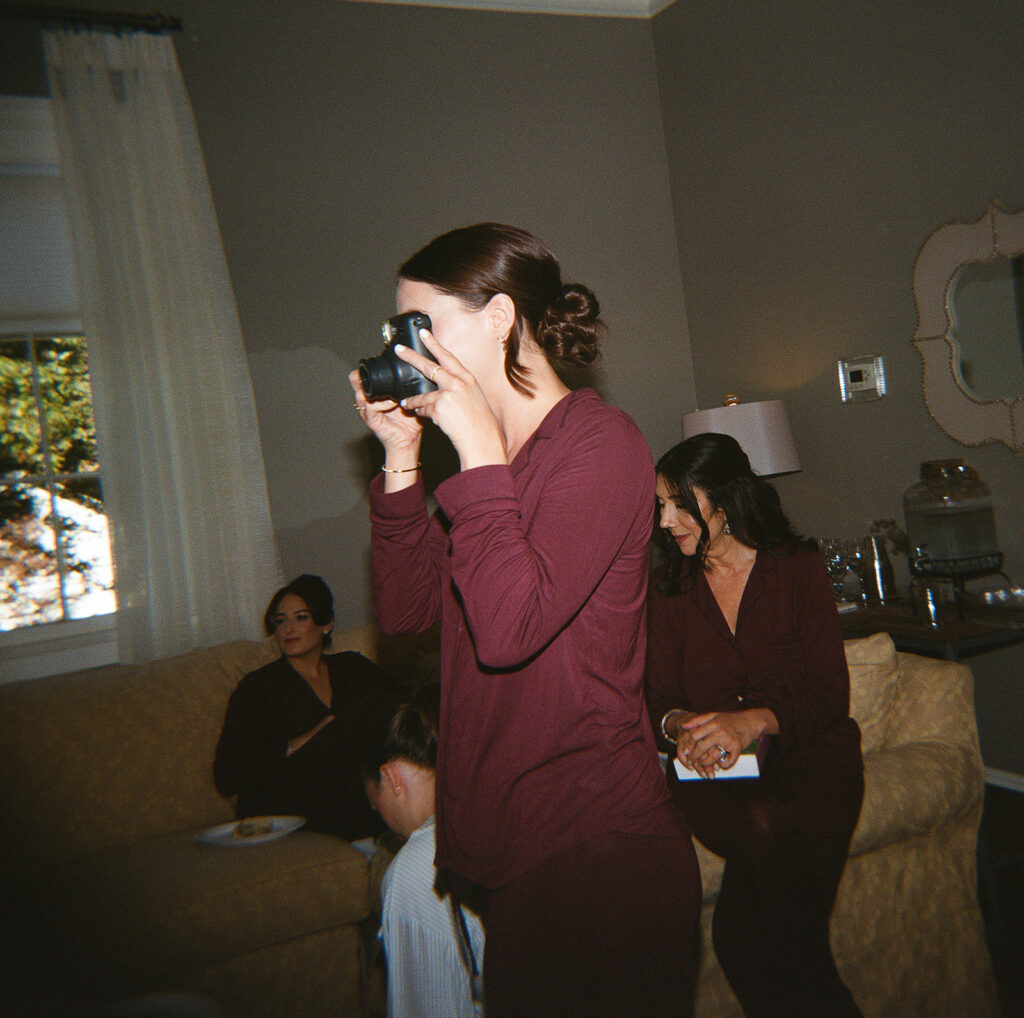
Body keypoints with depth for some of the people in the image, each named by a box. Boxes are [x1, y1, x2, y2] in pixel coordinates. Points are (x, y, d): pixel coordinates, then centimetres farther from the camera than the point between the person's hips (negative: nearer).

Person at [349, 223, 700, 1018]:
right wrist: (402, 457, -1)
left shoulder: (600, 441, -15)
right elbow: (406, 609, 6)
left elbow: (507, 628, -26)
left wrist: (479, 450, -20)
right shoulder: (499, 455, 9)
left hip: (593, 843, -8)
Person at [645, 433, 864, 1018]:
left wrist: (754, 720, -24)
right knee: (765, 828, -32)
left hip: (808, 754, -1)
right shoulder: (670, 589, 10)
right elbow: (662, 697, 8)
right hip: (713, 770, 2)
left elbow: (830, 694, -5)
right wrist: (680, 725, -18)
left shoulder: (798, 568, 2)